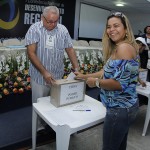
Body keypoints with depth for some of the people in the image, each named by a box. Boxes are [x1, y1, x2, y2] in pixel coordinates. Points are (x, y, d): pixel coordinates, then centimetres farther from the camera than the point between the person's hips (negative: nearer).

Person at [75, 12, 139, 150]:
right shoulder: (117, 48, 11)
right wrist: (85, 76, 21)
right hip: (126, 106, 10)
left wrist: (96, 82, -13)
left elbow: (119, 83, -27)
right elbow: (108, 72, 18)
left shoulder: (124, 47, -20)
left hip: (119, 108, -10)